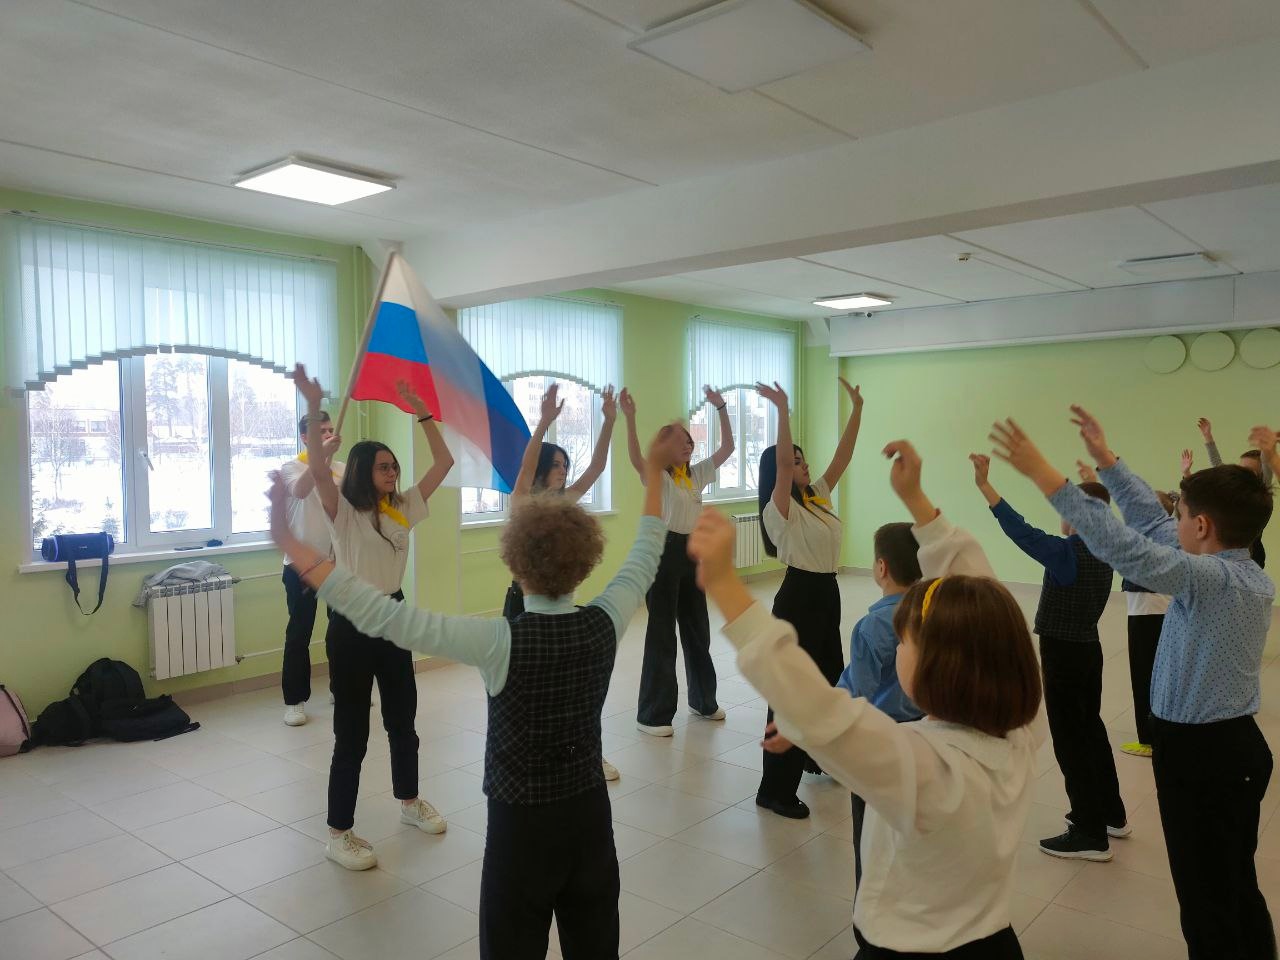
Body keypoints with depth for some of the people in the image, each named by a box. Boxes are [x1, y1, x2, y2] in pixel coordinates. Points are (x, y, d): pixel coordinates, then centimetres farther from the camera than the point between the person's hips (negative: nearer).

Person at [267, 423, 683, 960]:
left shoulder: (501, 643, -25)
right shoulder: (604, 624, -12)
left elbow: (384, 618, -29)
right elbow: (645, 559, 5)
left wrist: (287, 541, -28)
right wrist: (654, 470, 15)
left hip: (522, 823, -4)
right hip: (590, 815, 5)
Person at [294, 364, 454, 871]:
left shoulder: (403, 508, 4)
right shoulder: (343, 513, -11)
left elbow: (444, 462, 3)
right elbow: (319, 470, -29)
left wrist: (422, 412, -1)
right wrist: (313, 408, -37)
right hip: (351, 625, -6)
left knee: (402, 720, 19)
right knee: (352, 734, 1)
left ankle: (409, 800, 39)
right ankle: (339, 834, 14)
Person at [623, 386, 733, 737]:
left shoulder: (698, 474, 10)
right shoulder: (657, 476, -9)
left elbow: (727, 448, 6)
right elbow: (636, 459, -30)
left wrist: (721, 409, -2)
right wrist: (629, 418, -41)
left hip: (693, 552, 7)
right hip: (664, 553, -7)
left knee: (697, 629, 17)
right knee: (662, 633, -2)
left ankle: (703, 700, 34)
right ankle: (652, 715, 8)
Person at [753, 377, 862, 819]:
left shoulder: (820, 497, 9)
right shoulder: (780, 509, -14)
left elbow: (842, 455, 9)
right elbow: (781, 461, -29)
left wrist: (857, 407, 5)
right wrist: (782, 409, -35)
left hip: (827, 595, 9)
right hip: (797, 599, -9)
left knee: (829, 678, 22)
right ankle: (775, 789, 4)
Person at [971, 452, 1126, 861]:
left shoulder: (1067, 553, -22)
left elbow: (1020, 530, -31)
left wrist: (984, 484, -33)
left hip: (1063, 654, -9)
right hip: (1088, 648, 9)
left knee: (1069, 739, -1)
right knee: (1091, 728, 21)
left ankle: (1091, 835, 6)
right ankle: (1111, 814, 34)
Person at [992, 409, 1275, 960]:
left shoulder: (1215, 580, -23)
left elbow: (1126, 548, -36)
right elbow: (1151, 523, 9)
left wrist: (1045, 476, -37)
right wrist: (1105, 460, 11)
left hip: (1199, 754, -9)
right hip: (1236, 745, 9)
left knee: (1207, 899, 4)